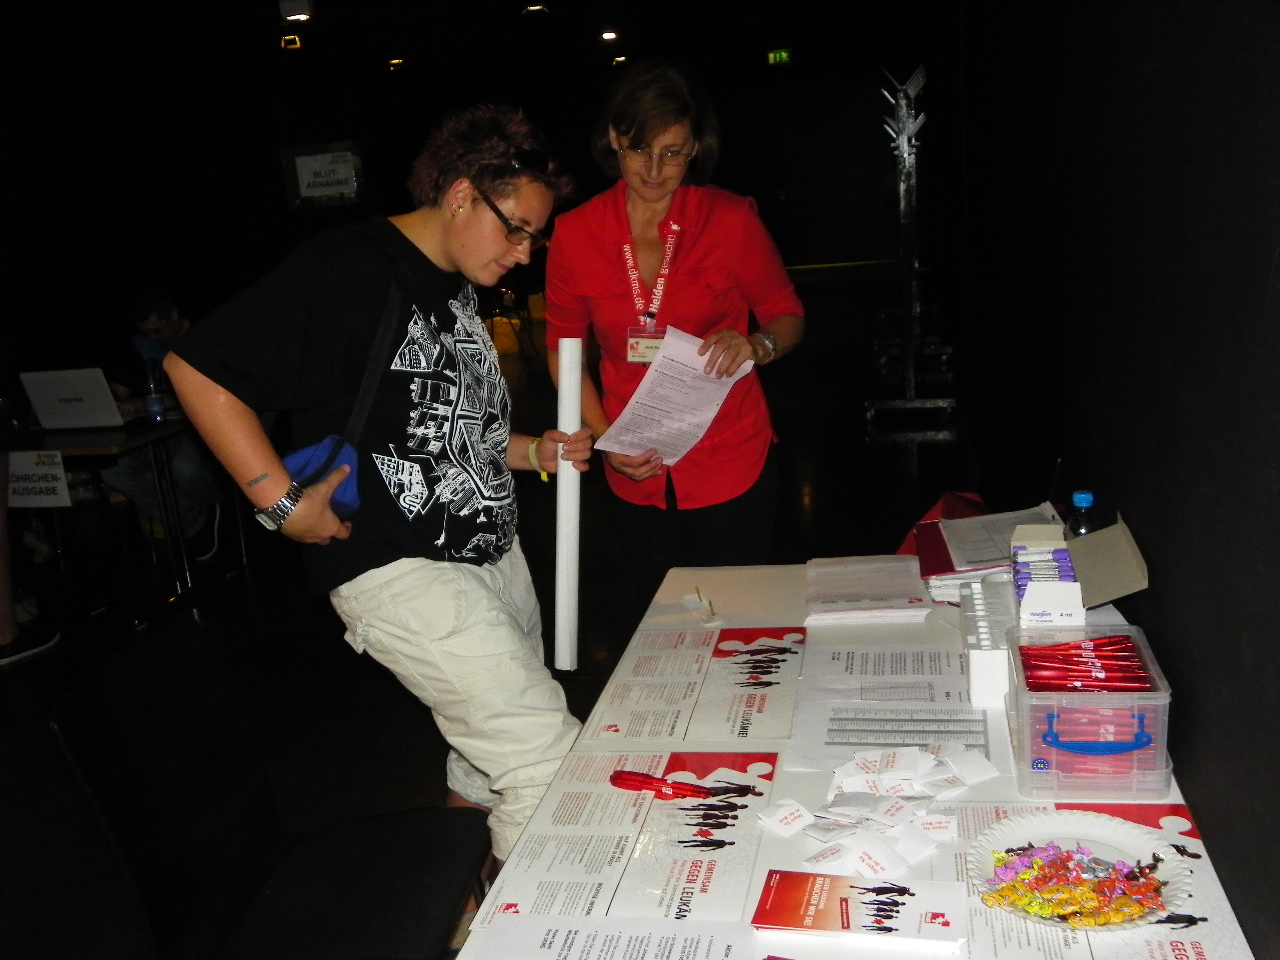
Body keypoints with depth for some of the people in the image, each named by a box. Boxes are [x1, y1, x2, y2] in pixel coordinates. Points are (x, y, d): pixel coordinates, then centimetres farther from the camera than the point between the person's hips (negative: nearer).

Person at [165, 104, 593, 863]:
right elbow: (198, 366, -18)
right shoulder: (350, 270, -15)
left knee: (491, 758, 21)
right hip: (402, 570, -10)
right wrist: (283, 501, -21)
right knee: (549, 757, -10)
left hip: (494, 551, 10)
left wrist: (535, 451, 8)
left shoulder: (457, 289, 15)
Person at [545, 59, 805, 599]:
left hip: (730, 461, -2)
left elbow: (788, 317, 3)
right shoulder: (575, 234, -3)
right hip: (635, 472, 2)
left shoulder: (731, 220, -8)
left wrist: (756, 345, -20)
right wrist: (604, 438, -5)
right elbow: (563, 347, 6)